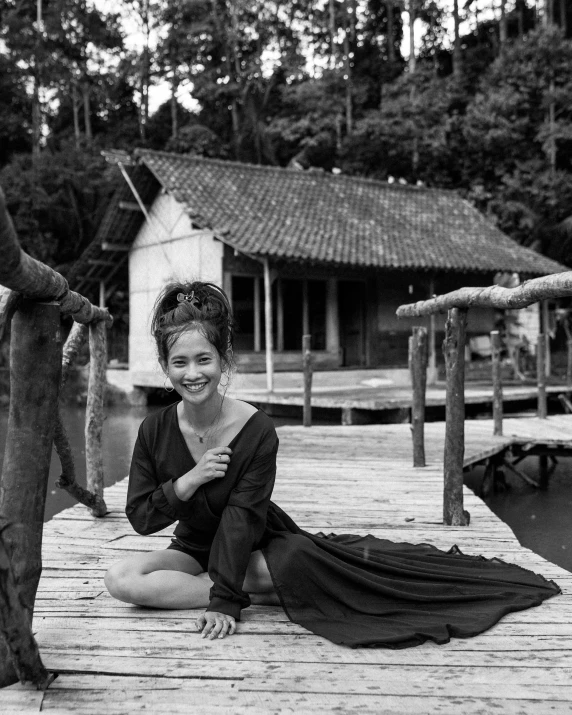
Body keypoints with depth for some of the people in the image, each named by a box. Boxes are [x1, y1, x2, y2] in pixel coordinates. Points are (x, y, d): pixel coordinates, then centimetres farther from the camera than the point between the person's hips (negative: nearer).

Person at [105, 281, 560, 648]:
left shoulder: (258, 430, -22)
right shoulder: (155, 430, -14)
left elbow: (242, 516, -23)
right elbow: (140, 517, -10)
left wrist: (224, 599, -29)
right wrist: (188, 481, -28)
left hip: (256, 544, -4)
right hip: (192, 549, 4)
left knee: (296, 561, -38)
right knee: (122, 578, -25)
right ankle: (260, 591, -21)